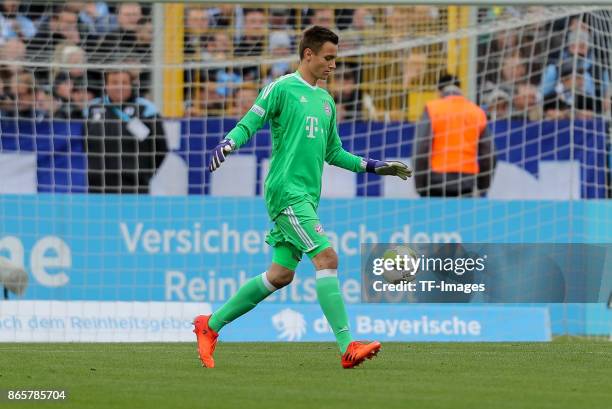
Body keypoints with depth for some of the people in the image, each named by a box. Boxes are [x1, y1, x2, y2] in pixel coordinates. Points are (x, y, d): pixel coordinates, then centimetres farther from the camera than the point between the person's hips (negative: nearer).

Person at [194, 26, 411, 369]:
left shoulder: (326, 101, 19)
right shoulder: (282, 89, -3)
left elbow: (334, 153, 25)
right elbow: (249, 124, -6)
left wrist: (376, 167, 21)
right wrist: (227, 145, -26)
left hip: (307, 198, 8)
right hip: (286, 190, -8)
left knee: (280, 275, 7)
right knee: (327, 257, -17)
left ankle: (211, 325, 20)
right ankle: (348, 347, -20)